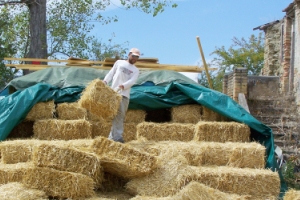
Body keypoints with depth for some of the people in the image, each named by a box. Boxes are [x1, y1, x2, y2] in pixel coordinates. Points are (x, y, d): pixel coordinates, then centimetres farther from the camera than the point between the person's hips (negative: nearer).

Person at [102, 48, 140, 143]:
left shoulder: (136, 70, 15)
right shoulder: (119, 62, 15)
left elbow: (132, 81, -2)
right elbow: (111, 73, 11)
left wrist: (122, 86, -21)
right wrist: (105, 81, -8)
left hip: (125, 94, 2)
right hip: (114, 92, -2)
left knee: (121, 116, 1)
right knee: (118, 114, -10)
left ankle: (113, 136, 7)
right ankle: (117, 137, -9)